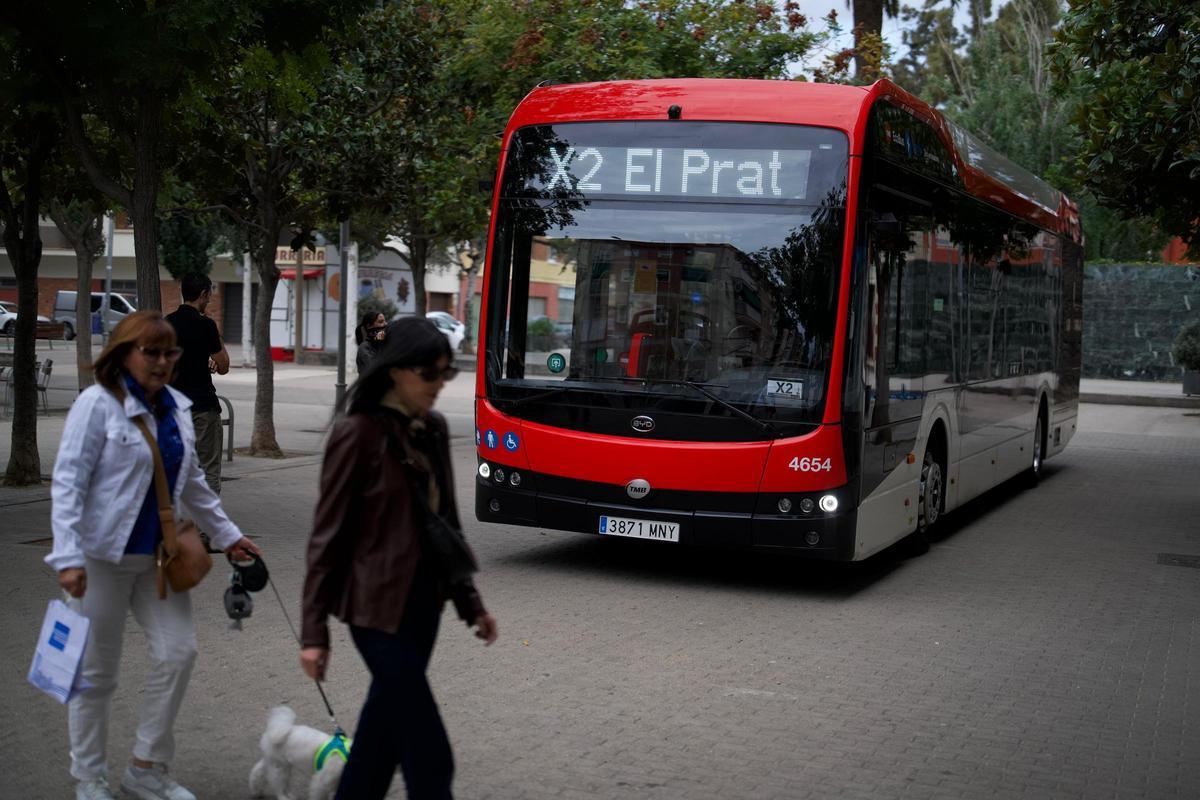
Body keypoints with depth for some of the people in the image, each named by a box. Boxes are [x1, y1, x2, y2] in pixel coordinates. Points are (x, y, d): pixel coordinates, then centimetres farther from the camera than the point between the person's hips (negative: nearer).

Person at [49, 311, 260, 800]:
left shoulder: (175, 407, 7)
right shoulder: (98, 404, -12)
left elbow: (192, 482, 18)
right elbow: (69, 481, -16)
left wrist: (228, 535, 19)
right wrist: (69, 557, -23)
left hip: (157, 555, 6)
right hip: (104, 556, -6)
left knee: (178, 651, 1)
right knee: (97, 671, 5)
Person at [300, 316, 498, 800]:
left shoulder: (433, 429, 7)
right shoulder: (358, 434, -13)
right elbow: (328, 534, -12)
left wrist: (469, 602, 15)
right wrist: (314, 632, -12)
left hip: (424, 599, 7)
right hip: (379, 605, -7)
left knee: (387, 723, 17)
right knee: (429, 756, -5)